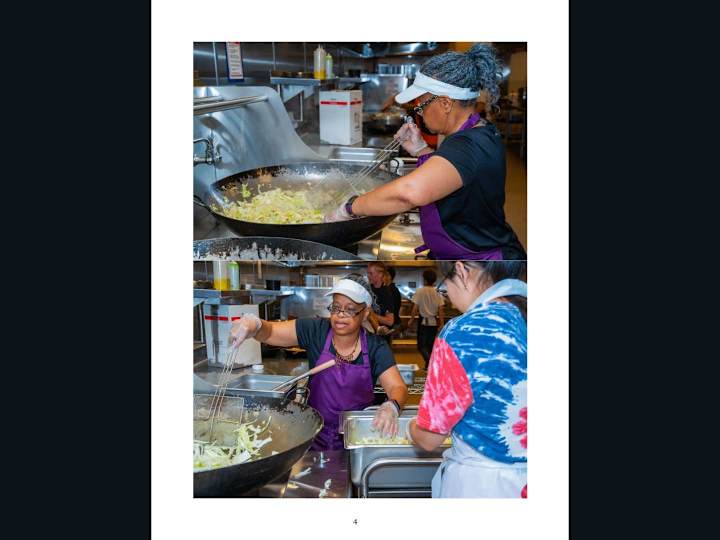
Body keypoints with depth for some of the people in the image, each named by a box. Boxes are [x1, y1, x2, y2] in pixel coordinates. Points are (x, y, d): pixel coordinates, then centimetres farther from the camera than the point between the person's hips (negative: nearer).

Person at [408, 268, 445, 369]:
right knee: (430, 345, 16)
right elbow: (441, 309, 0)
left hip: (423, 321, -3)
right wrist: (441, 323, 8)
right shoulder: (437, 293, -1)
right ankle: (428, 366, 21)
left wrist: (411, 320, 2)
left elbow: (415, 308, -10)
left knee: (421, 346, 2)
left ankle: (430, 362, -21)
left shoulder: (419, 291, -10)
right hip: (434, 322, 4)